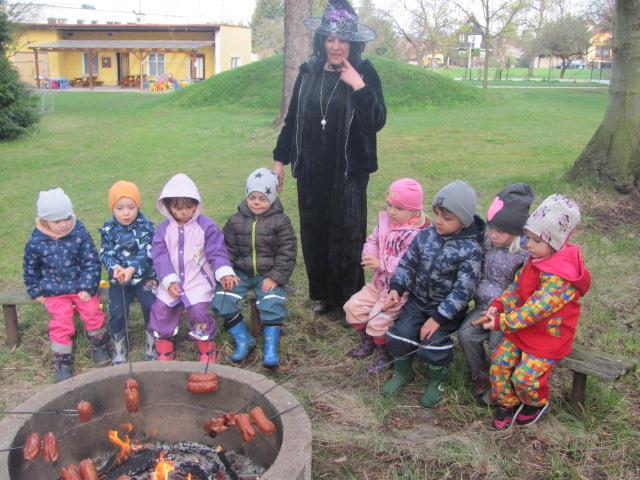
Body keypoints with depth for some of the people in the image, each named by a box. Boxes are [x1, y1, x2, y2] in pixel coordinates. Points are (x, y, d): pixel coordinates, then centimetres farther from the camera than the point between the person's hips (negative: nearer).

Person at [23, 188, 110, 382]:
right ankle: (62, 361, 9)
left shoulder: (80, 234, -11)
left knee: (92, 313, -11)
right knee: (61, 321, -10)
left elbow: (91, 262, -6)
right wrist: (36, 292, 8)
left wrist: (87, 288, -11)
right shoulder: (36, 242, -9)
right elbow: (30, 269, 8)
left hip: (81, 286, 0)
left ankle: (99, 345, 18)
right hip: (54, 290, 0)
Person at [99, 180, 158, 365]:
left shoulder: (146, 227, -9)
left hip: (144, 276, -1)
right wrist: (114, 267, -27)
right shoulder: (109, 229, -1)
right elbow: (105, 254, -4)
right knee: (117, 313, -10)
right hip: (118, 279, 2)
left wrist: (132, 269, -34)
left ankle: (152, 349, 8)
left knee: (152, 308, -14)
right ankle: (119, 353, 11)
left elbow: (147, 254, -17)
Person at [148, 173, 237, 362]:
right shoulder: (164, 229, 0)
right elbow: (160, 256, -4)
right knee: (160, 311, 2)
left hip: (198, 282, -3)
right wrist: (169, 281, -15)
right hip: (172, 284, 4)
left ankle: (207, 351, 9)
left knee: (199, 311, -15)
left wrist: (224, 273, -28)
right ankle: (164, 352, 23)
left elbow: (217, 252, -11)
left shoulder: (206, 226, -8)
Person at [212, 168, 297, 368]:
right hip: (240, 272, 3)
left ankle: (271, 347, -11)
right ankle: (243, 339, -1)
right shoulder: (236, 220, 4)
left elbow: (287, 253, -6)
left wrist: (276, 277, -16)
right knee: (221, 299, -16)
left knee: (272, 303, -26)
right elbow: (227, 248, 7)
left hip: (269, 274, -3)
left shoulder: (280, 221, -4)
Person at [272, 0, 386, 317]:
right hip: (310, 171, 4)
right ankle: (324, 295, 26)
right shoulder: (308, 72, 5)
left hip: (349, 172, -4)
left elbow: (377, 122, -12)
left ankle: (349, 300, 17)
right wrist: (279, 159, 11)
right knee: (314, 234, 10)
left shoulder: (364, 73, -4)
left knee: (346, 237, 2)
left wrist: (358, 86, -22)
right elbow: (292, 119, 11)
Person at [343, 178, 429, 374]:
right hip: (379, 282, 8)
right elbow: (372, 240, 11)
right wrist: (369, 255, -12)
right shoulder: (385, 220, 0)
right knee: (353, 307, 7)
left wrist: (381, 264, -31)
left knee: (377, 320, -17)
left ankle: (385, 354, 11)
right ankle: (368, 341, 31)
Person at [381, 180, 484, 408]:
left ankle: (436, 381, 13)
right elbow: (407, 264, 2)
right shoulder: (425, 236, -7)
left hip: (448, 308, -4)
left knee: (434, 342, -19)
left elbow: (462, 291, -22)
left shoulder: (471, 250, -21)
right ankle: (402, 372, 20)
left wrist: (438, 318, -24)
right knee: (400, 333, -9)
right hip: (418, 300, 4)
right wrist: (396, 289, -15)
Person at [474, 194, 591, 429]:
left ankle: (537, 403, 22)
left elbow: (535, 309, -29)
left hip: (549, 336, -8)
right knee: (500, 359, -4)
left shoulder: (560, 277, -29)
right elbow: (516, 287, 8)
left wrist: (501, 322, -26)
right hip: (523, 328, 8)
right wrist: (498, 306, -8)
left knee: (524, 377, -12)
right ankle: (507, 403, 17)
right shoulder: (536, 260, 1)